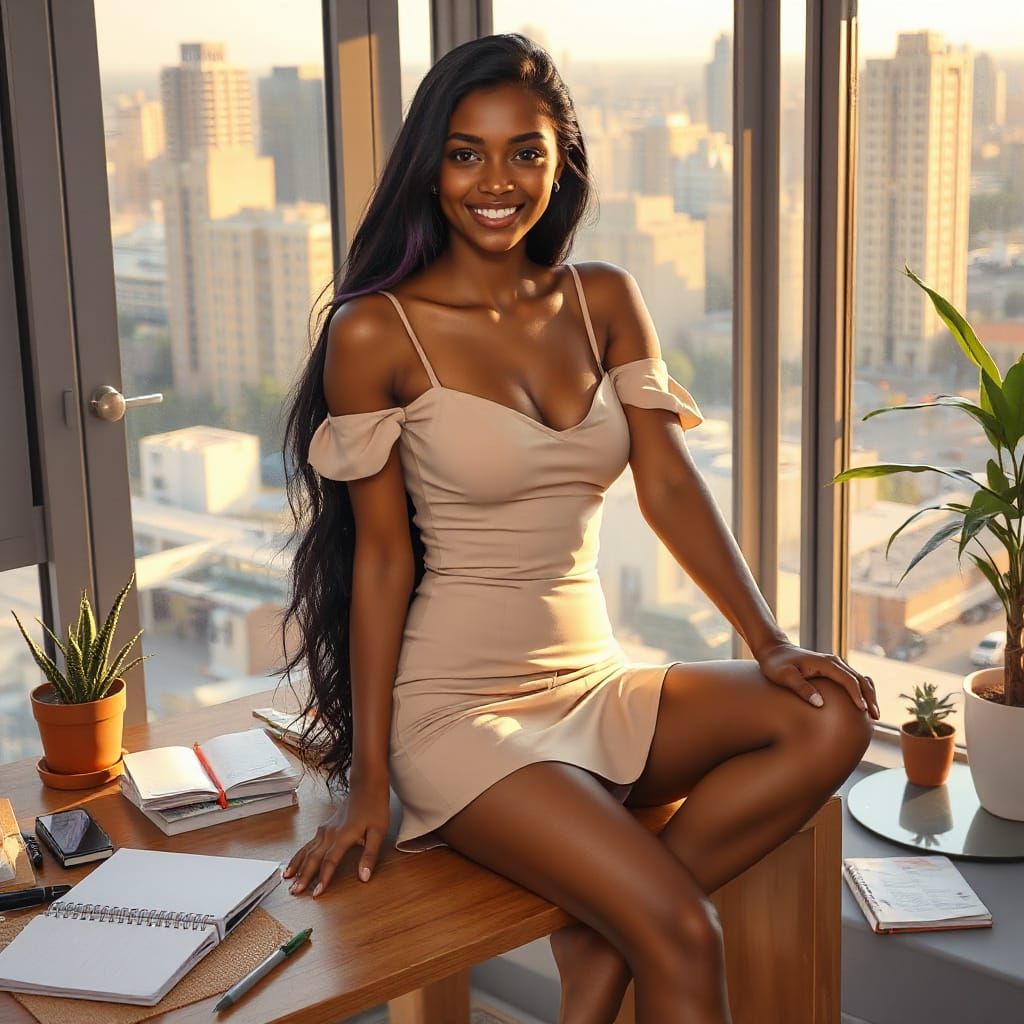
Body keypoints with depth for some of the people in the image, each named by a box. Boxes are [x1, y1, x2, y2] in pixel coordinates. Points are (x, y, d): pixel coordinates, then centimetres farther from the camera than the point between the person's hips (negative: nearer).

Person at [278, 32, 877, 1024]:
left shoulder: (606, 301, 7)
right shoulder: (376, 332, -8)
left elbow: (669, 484, 0)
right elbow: (380, 555, -6)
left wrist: (769, 642, -13)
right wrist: (367, 785, -6)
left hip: (595, 684, 6)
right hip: (459, 708, -6)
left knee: (832, 721, -17)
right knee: (681, 933, -24)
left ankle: (602, 931, -10)